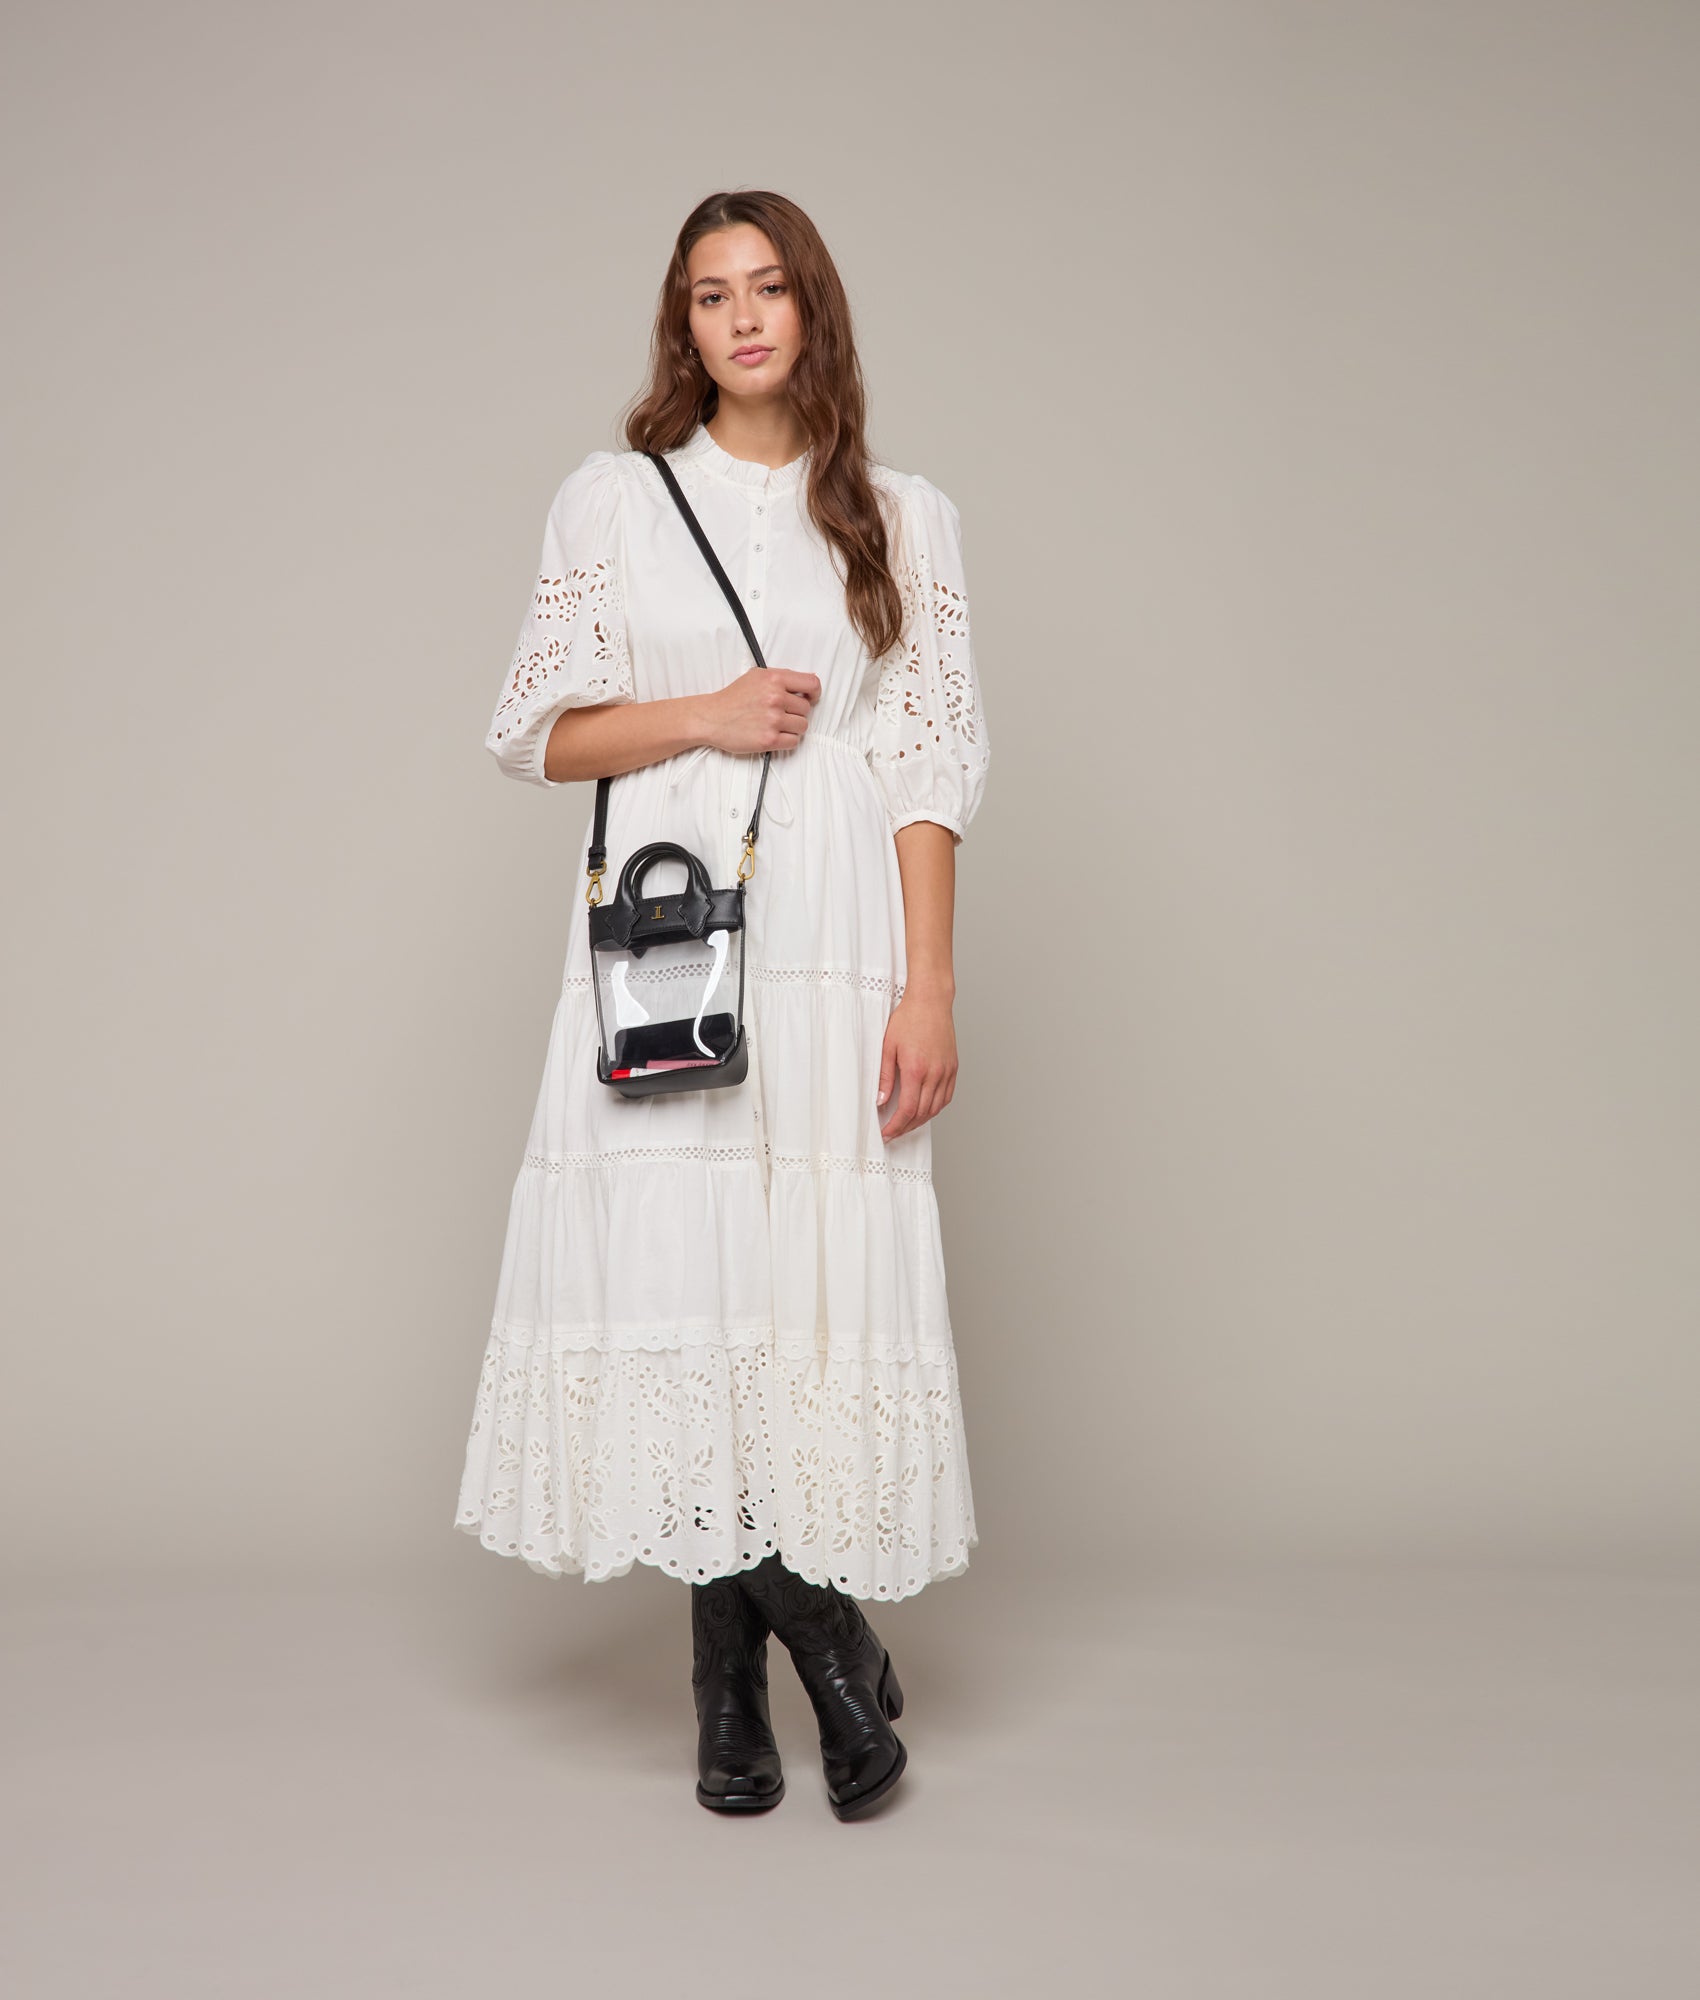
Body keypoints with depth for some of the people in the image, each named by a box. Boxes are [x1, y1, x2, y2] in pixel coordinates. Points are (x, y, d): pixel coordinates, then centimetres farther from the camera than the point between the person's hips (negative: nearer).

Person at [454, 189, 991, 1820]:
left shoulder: (903, 516, 10)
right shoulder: (612, 498, 10)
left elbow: (934, 765, 4)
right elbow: (530, 732, 8)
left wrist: (930, 988, -4)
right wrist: (704, 715, -8)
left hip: (834, 942, 0)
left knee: (824, 1271, -4)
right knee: (679, 1264, -3)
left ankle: (740, 1669, 12)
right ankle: (812, 1641, 13)